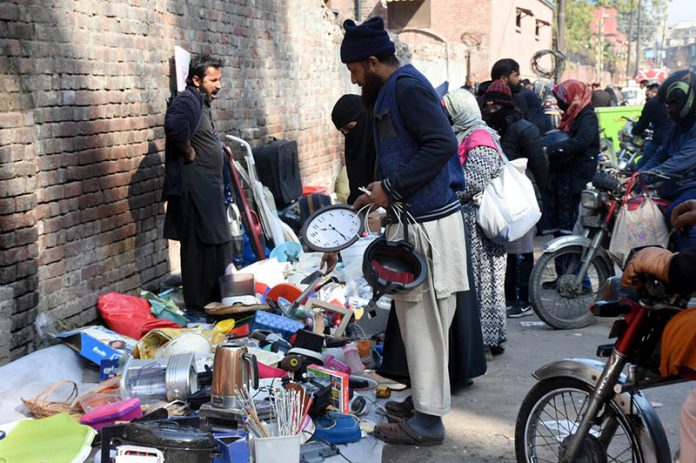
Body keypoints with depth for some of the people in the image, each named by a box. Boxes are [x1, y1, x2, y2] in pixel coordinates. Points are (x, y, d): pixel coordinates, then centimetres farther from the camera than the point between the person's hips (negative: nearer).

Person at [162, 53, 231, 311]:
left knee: (215, 243, 16)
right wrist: (189, 152, -22)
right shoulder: (187, 100, -14)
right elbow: (175, 125, -36)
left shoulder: (201, 102, 18)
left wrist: (219, 149, 13)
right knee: (199, 247, -6)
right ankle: (198, 306, 0)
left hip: (209, 188, 11)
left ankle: (213, 302, 26)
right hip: (194, 188, -11)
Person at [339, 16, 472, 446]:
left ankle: (428, 419, 6)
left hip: (428, 223, -10)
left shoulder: (407, 85, -13)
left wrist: (392, 187, -19)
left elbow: (442, 143, -23)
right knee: (417, 317, 17)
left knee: (424, 320, -3)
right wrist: (380, 194, 13)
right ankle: (426, 398, 30)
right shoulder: (391, 92, 17)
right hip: (412, 220, 10)